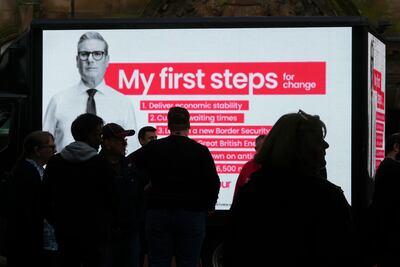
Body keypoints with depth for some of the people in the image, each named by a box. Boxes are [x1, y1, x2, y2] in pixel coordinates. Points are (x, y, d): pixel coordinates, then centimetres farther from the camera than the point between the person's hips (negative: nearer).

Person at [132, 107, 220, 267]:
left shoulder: (152, 148, 1)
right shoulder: (200, 151, -3)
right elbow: (213, 183, -4)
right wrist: (208, 206, 12)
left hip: (158, 215, 1)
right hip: (192, 215, -1)